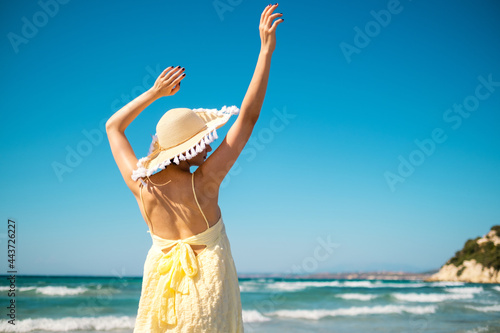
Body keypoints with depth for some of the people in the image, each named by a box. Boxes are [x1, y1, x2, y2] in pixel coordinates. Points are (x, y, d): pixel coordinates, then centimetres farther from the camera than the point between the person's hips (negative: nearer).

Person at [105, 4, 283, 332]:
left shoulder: (142, 186, -10)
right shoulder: (203, 184, -20)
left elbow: (113, 126, 8)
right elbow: (248, 116, -20)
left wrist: (154, 93, 6)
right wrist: (266, 49, -17)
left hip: (161, 283, 4)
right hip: (206, 284, -4)